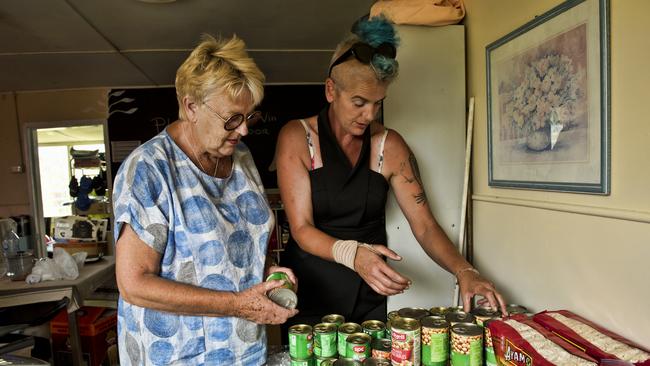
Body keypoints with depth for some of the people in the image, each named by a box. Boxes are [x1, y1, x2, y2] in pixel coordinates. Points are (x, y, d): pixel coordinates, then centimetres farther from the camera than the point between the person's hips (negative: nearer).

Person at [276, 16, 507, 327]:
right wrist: (353, 253, -33)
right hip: (308, 296, -2)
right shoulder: (297, 138, -9)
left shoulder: (389, 146, -3)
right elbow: (301, 229, -15)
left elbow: (424, 226, -5)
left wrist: (464, 272, -22)